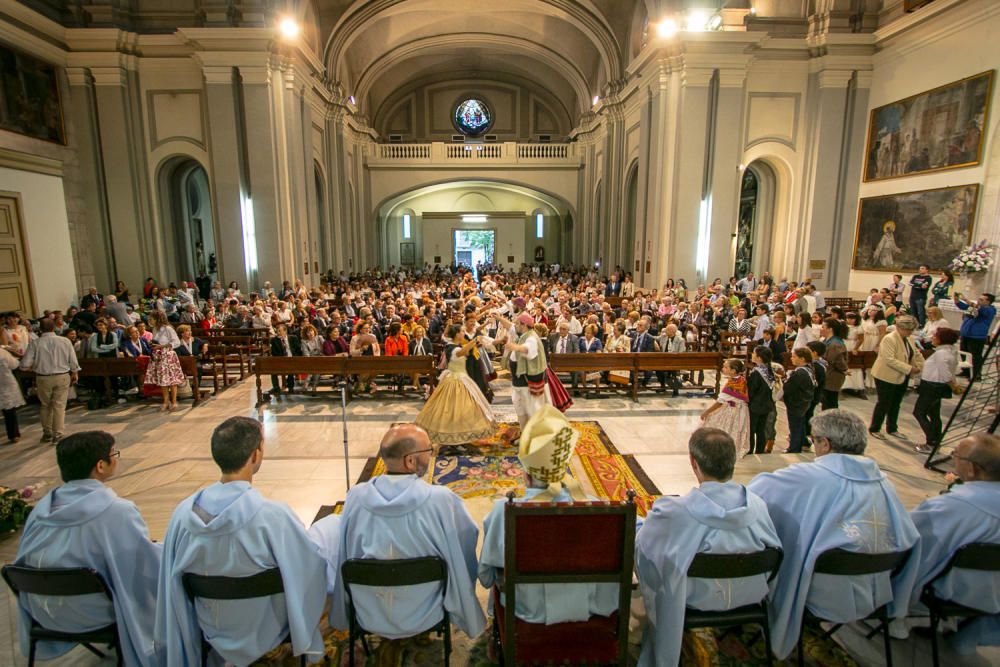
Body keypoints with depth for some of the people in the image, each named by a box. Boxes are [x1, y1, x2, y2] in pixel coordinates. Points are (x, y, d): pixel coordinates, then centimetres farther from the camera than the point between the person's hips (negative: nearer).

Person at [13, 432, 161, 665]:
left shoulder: (42, 507, -6)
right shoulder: (117, 510, -27)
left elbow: (27, 562, 8)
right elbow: (146, 561, -18)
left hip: (44, 612, 7)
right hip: (92, 613, -7)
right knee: (164, 562, 13)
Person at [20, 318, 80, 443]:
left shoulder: (35, 343, -10)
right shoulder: (65, 341, -8)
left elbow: (25, 365, -12)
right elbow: (73, 361, -2)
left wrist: (35, 366, 10)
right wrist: (75, 373, 14)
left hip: (43, 378, 0)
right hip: (62, 377, 0)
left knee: (46, 406, 18)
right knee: (59, 406, 7)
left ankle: (47, 433, 27)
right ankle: (57, 435, 9)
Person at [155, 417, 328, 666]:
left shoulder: (184, 512, -18)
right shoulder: (273, 515, -32)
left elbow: (171, 579, -3)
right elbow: (312, 565, -20)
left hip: (212, 631, 4)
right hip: (263, 632, -4)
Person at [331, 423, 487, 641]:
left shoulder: (356, 496, -17)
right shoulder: (442, 500, -25)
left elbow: (345, 555, -1)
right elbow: (469, 541, -10)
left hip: (369, 618, 3)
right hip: (423, 618, -2)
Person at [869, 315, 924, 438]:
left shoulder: (908, 340, 7)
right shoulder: (889, 339, -20)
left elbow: (917, 355, 17)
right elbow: (889, 360, -28)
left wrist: (918, 368, -1)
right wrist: (909, 368, -27)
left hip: (901, 377, 8)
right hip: (886, 377, -8)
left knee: (896, 404, 16)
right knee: (883, 404, 0)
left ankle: (892, 429, 29)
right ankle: (874, 429, 13)